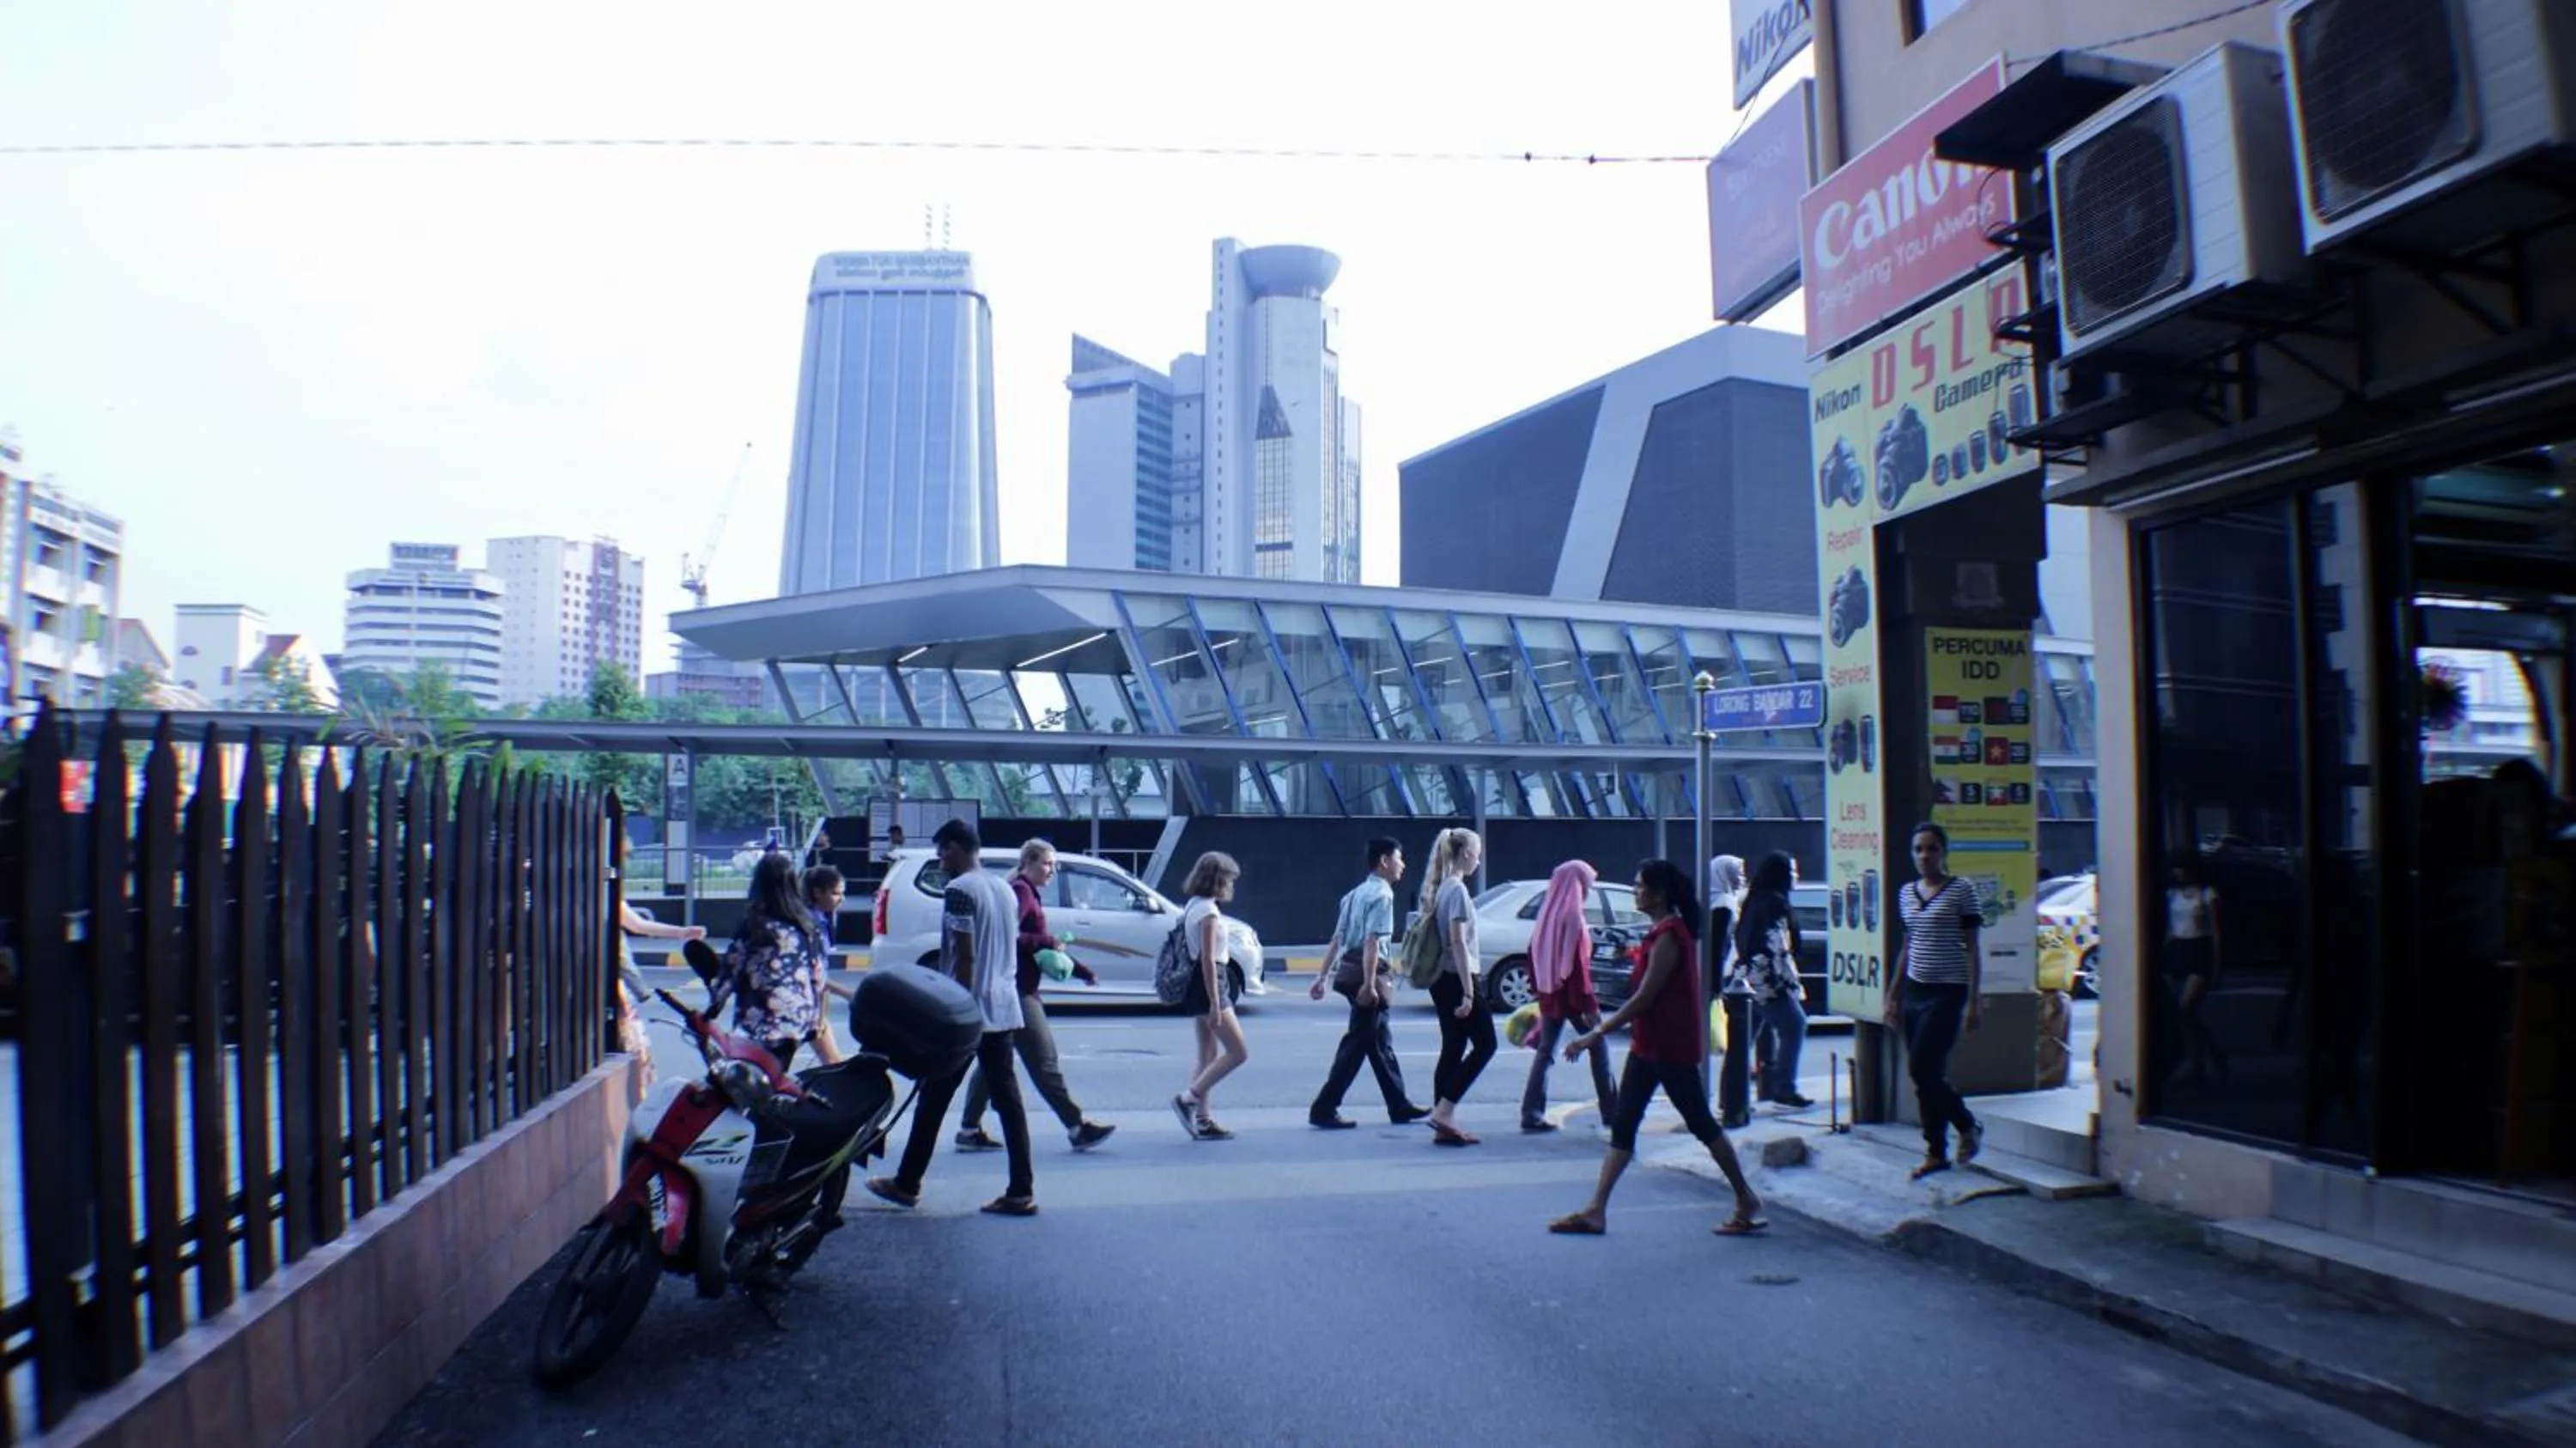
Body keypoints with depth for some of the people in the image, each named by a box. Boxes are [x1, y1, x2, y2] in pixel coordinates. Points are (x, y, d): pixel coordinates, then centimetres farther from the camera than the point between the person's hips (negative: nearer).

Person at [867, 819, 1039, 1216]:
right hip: (1003, 1010, 7)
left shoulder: (960, 890, -13)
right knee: (1007, 1097, 4)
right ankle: (1021, 1191, 2)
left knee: (934, 1098, 5)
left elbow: (965, 957, -18)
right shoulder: (1005, 889, 13)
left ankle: (907, 1183, 17)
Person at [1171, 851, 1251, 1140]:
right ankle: (1188, 1100, -9)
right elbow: (1208, 959, -21)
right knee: (1238, 1052, -7)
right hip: (1207, 985, -10)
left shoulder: (1193, 906, 13)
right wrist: (1215, 1004, -22)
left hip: (1195, 985, 10)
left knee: (1209, 1055, 14)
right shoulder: (1209, 911, -16)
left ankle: (1201, 1120, 15)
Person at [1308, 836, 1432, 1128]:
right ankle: (1324, 1110, -5)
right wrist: (1369, 985, -27)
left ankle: (1399, 1106, 25)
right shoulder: (1382, 895, -12)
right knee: (1357, 1045, -5)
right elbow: (1372, 942, -22)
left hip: (1350, 971, 10)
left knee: (1380, 1042, 16)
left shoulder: (1357, 893, 16)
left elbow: (1337, 938, 15)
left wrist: (1322, 976, 14)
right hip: (1368, 976, -10)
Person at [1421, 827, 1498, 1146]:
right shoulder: (1458, 889, -15)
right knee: (1484, 1045, 0)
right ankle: (1443, 1112, -5)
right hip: (1457, 979, -9)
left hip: (1442, 980, 9)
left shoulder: (1441, 887, 12)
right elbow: (1458, 943, -19)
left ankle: (1444, 1126, 12)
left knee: (1452, 1050, 10)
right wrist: (1468, 992, -20)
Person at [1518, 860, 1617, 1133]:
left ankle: (1532, 1113, 1)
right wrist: (1590, 1003, -18)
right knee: (1598, 1048, 8)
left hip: (1549, 994, 7)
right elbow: (1578, 964, -19)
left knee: (1546, 1051, 7)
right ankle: (1611, 1111, 14)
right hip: (1571, 994, -7)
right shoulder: (1573, 916, -15)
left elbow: (1533, 957, 12)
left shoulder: (1547, 915, 8)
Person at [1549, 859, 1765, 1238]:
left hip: (1671, 1047, -10)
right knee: (1623, 1125, 6)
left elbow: (1645, 996, -22)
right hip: (1649, 1045, 10)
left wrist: (1597, 1033, -20)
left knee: (1701, 1124, 2)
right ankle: (1596, 1210, 6)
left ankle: (1748, 1202, 16)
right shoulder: (1666, 931, 12)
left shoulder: (1668, 935, -19)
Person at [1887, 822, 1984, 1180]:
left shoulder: (1961, 891, -6)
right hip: (1914, 991, 6)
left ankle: (1968, 1126, 12)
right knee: (1927, 1075, 7)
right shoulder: (1907, 893, 11)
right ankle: (1937, 1153, 15)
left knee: (1923, 1069, -11)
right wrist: (1894, 995, 17)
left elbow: (1972, 949, -6)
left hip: (1947, 992, -6)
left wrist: (1974, 1001, -11)